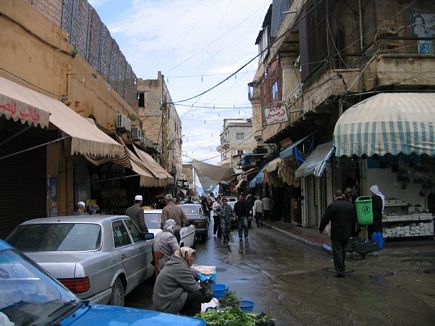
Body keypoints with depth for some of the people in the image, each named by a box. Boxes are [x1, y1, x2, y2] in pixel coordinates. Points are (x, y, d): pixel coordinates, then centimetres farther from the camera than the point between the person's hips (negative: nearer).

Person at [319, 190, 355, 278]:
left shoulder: (332, 205, -13)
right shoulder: (350, 205, 5)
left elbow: (325, 219, -11)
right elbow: (353, 219, 14)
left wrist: (321, 229, 3)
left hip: (336, 234, -6)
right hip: (346, 233, 6)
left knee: (337, 251, -3)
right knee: (343, 250, 19)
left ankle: (340, 271, -5)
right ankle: (342, 267, 31)